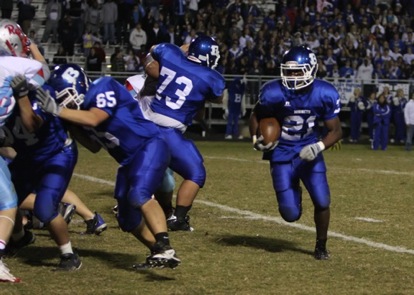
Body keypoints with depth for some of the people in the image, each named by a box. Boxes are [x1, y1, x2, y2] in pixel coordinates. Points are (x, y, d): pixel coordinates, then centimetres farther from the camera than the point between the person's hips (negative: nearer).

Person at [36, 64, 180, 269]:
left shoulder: (104, 89, -14)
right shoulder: (83, 106, 10)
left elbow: (94, 119, -30)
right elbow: (95, 146, 16)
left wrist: (57, 111, -28)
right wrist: (70, 126, 6)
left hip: (149, 148, -10)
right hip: (129, 160, 10)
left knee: (139, 196, -32)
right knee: (128, 219, 10)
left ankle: (166, 250, -38)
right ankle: (160, 253, 20)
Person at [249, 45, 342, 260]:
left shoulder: (324, 94, -16)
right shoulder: (274, 93, -20)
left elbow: (335, 131, -7)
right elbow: (256, 118, -2)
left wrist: (318, 147, -25)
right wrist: (256, 139, -21)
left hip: (309, 152, 1)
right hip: (282, 154, -1)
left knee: (322, 202, -10)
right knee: (291, 215, -5)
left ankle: (321, 246, 18)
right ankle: (294, 193, 33)